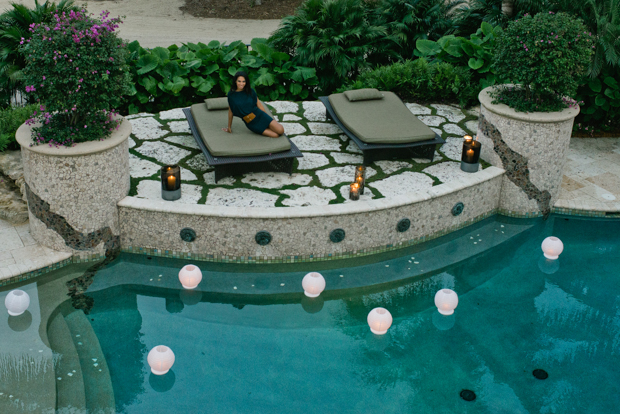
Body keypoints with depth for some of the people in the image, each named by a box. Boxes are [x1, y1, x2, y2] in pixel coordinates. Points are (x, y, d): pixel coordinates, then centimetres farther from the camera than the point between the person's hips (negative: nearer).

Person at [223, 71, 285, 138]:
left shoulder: (251, 91, -1)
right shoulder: (231, 95, -5)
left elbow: (259, 104, 9)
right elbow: (230, 111, 5)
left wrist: (268, 119, 12)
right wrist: (229, 127, 12)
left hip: (260, 115, 2)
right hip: (251, 124, -2)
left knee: (280, 130, -16)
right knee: (275, 135, -16)